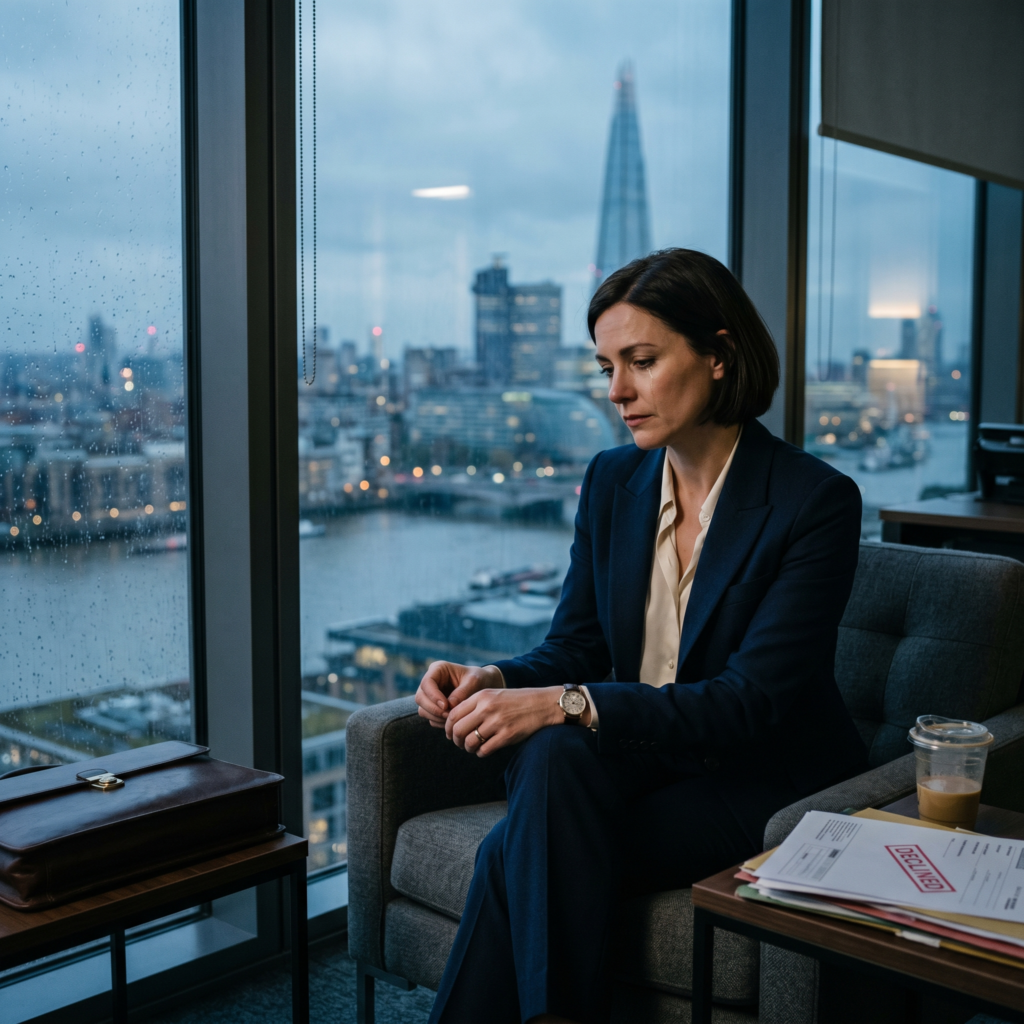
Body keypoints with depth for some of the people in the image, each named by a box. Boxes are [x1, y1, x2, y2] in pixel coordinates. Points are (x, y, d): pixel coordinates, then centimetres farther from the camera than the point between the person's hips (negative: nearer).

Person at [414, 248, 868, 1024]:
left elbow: (751, 702, -21)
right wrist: (494, 681, -16)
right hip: (640, 763, 5)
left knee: (519, 855, -26)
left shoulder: (817, 501, -14)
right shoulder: (611, 481, 4)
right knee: (553, 753, -30)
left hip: (770, 789, -5)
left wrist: (570, 704, -30)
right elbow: (575, 645, 6)